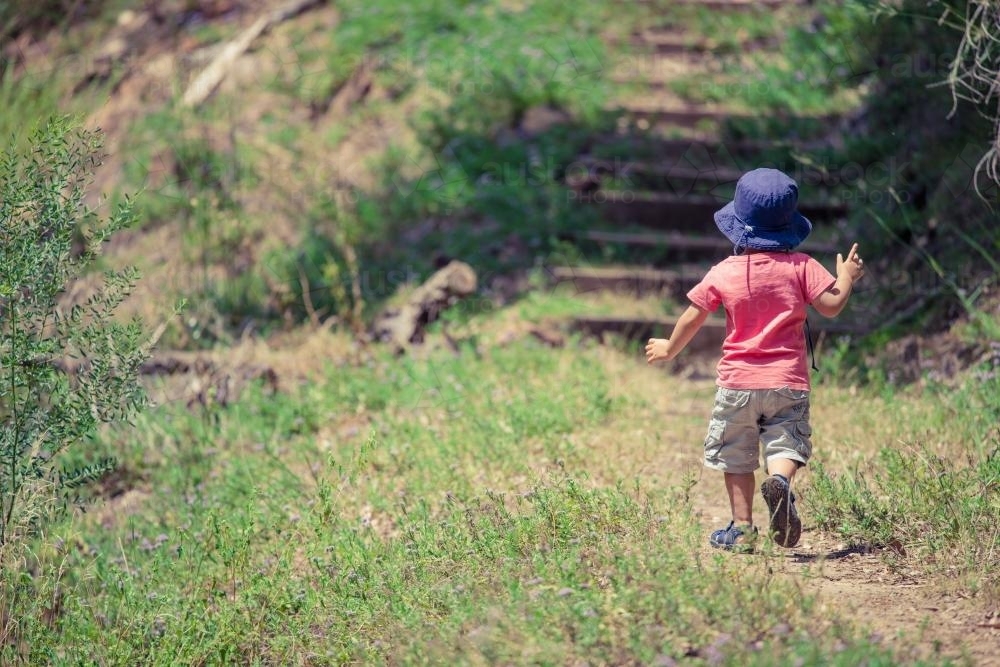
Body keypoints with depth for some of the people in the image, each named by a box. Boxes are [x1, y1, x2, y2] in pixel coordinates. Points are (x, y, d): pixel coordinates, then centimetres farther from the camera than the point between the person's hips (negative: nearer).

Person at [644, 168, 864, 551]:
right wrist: (847, 277, 15)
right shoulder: (801, 267, -3)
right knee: (786, 443, 1)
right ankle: (780, 480, -33)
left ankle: (742, 528, 9)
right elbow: (831, 305, -5)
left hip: (737, 382, 0)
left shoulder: (723, 274, -1)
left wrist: (669, 349, 22)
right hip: (788, 383, 0)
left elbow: (692, 319, 5)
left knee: (736, 457, 11)